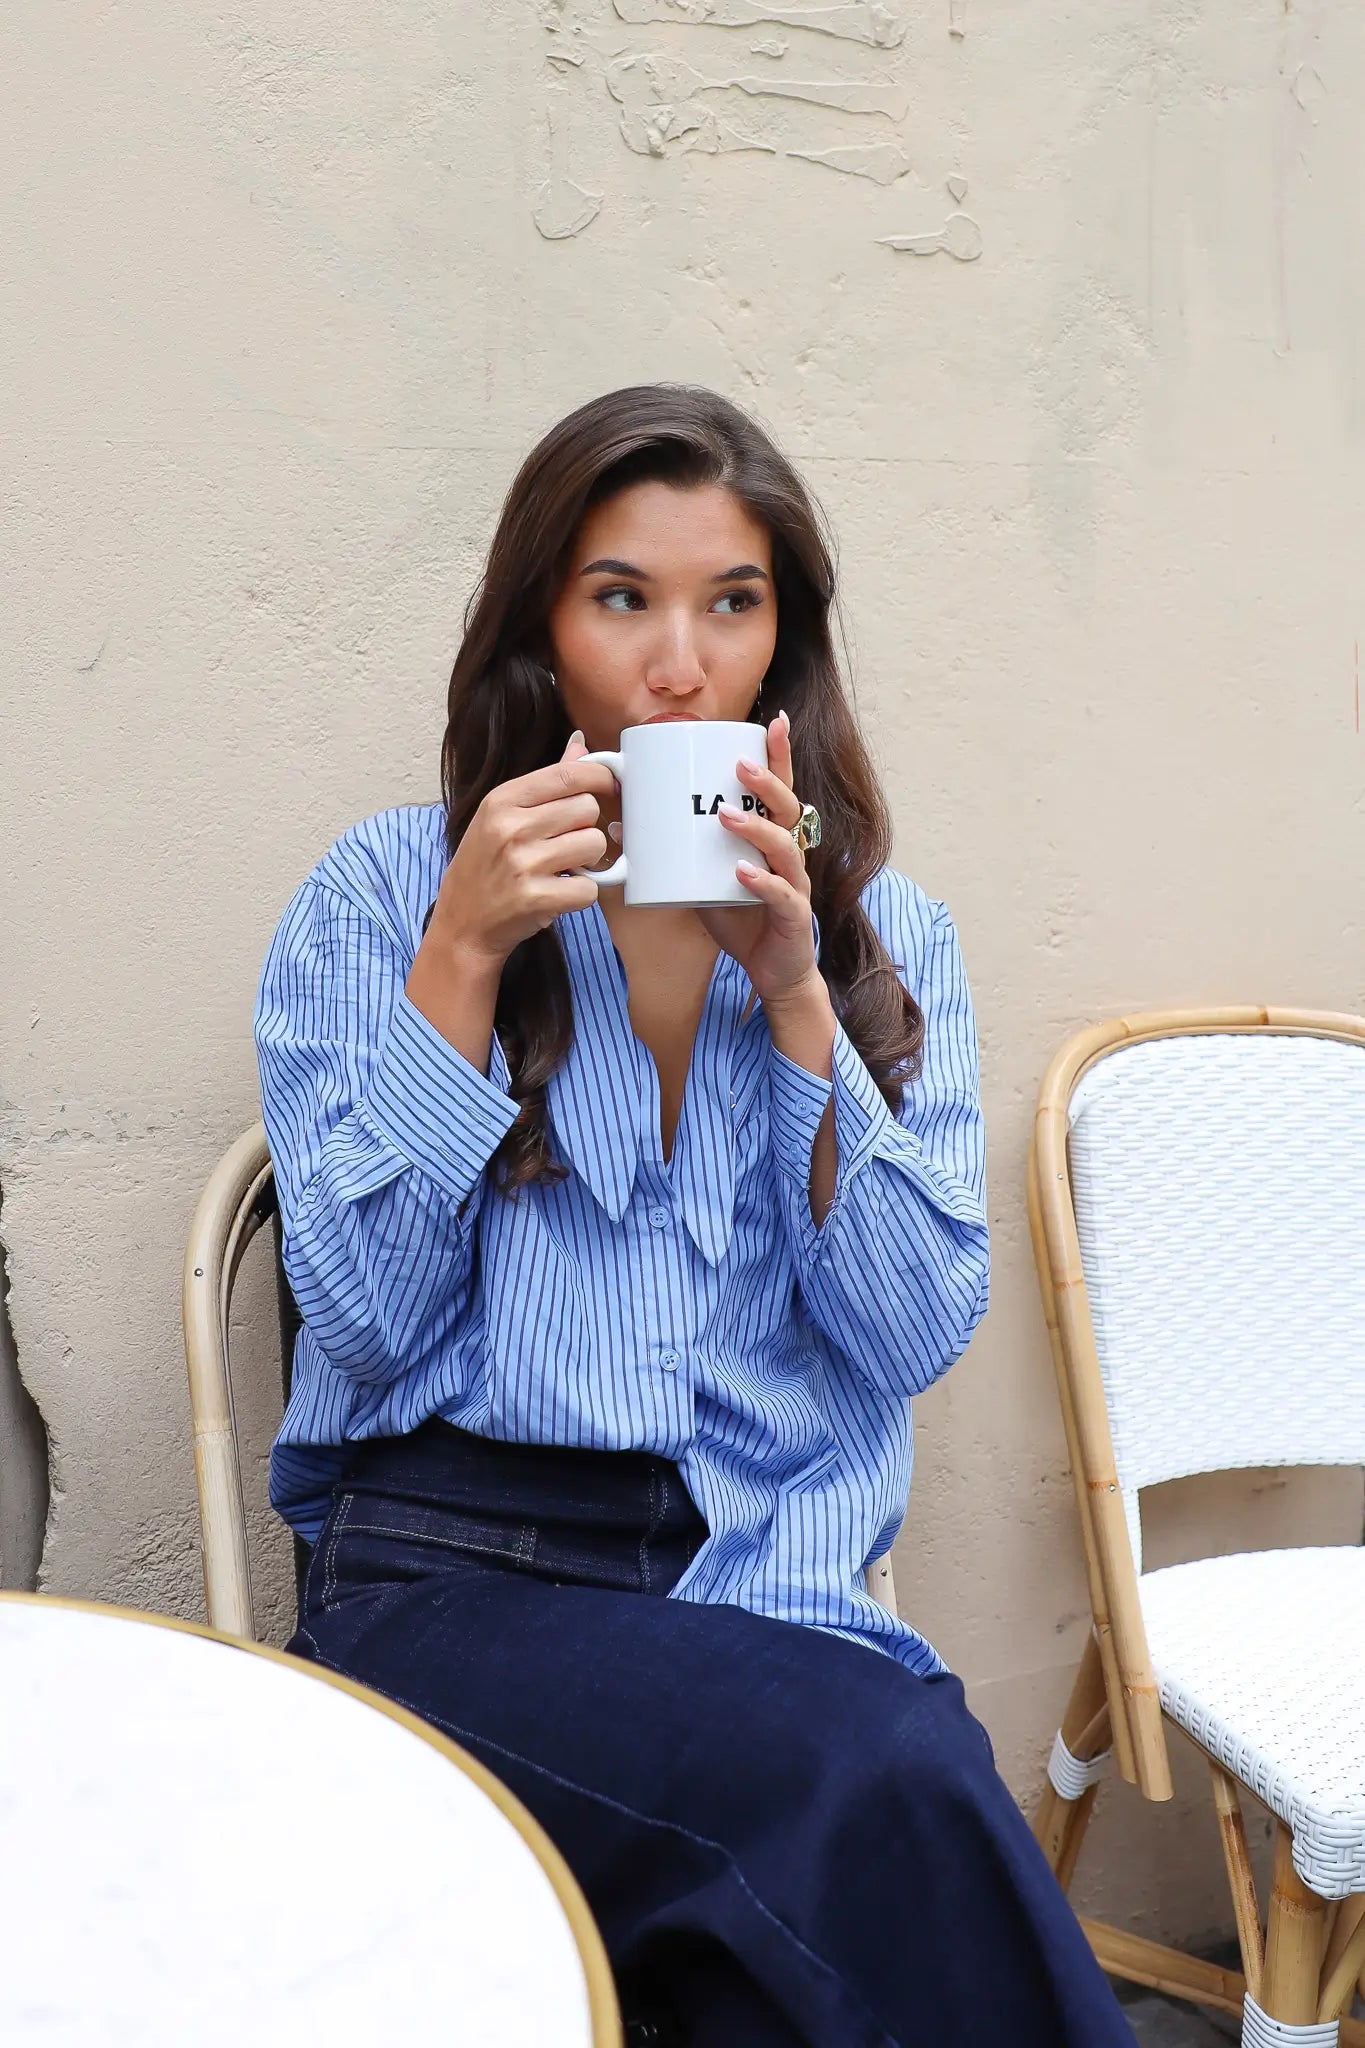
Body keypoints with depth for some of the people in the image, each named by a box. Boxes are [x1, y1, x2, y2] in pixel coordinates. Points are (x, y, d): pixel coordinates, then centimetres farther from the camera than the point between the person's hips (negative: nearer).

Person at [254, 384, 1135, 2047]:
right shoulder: (383, 892, 5)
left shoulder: (884, 931, 11)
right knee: (885, 1788, -30)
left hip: (773, 1588, 3)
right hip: (450, 1577, -2)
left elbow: (914, 1336, -1)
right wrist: (462, 958, -11)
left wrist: (793, 993, -9)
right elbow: (365, 1325, -4)